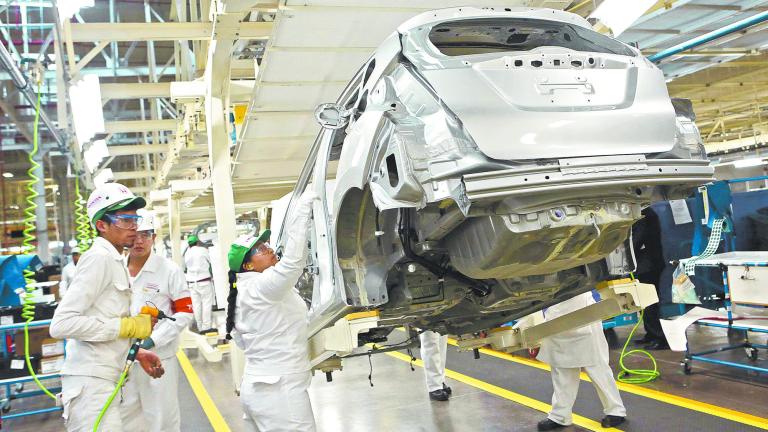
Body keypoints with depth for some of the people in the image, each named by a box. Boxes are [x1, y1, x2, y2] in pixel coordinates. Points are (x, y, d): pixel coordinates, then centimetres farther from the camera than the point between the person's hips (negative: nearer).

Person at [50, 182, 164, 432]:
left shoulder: (112, 261, 16)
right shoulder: (99, 258, -12)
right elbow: (61, 324, -21)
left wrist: (137, 353, 14)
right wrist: (128, 326, -17)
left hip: (100, 382, 10)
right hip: (90, 383, -10)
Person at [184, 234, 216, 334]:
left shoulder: (187, 253, 7)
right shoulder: (203, 250, -4)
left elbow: (186, 264, 12)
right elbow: (209, 261, 6)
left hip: (191, 282, 4)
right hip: (204, 280, -4)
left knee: (196, 304, 4)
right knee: (207, 303, -2)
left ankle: (200, 327, 6)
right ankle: (207, 326, -6)